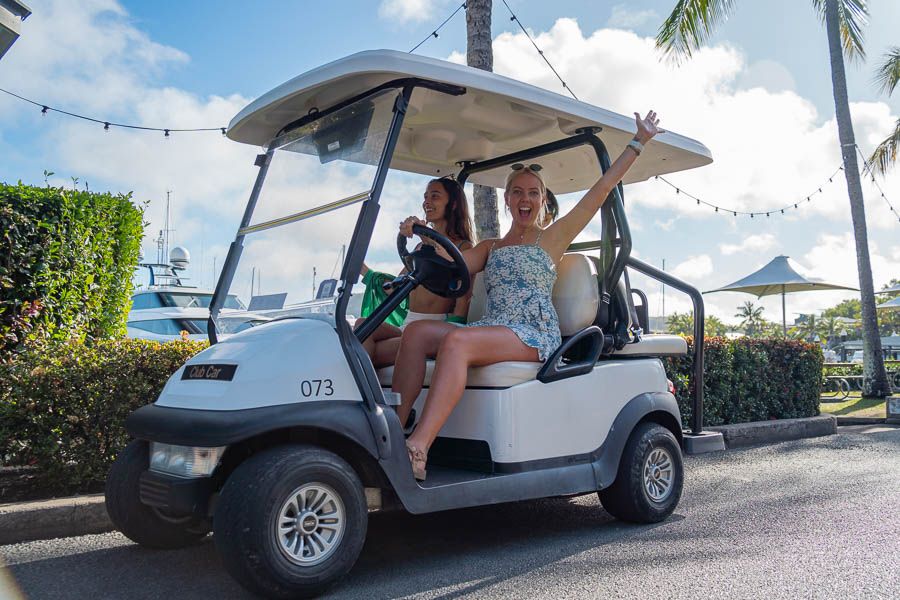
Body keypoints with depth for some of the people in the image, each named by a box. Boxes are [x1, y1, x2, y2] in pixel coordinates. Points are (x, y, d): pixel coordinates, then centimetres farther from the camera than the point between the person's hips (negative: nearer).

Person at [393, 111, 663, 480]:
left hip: (535, 334, -5)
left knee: (456, 342, -34)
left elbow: (603, 188, 10)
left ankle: (417, 451, -43)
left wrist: (639, 142, 11)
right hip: (491, 330, 5)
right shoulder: (490, 248, 27)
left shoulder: (553, 237, 14)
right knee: (417, 332, -21)